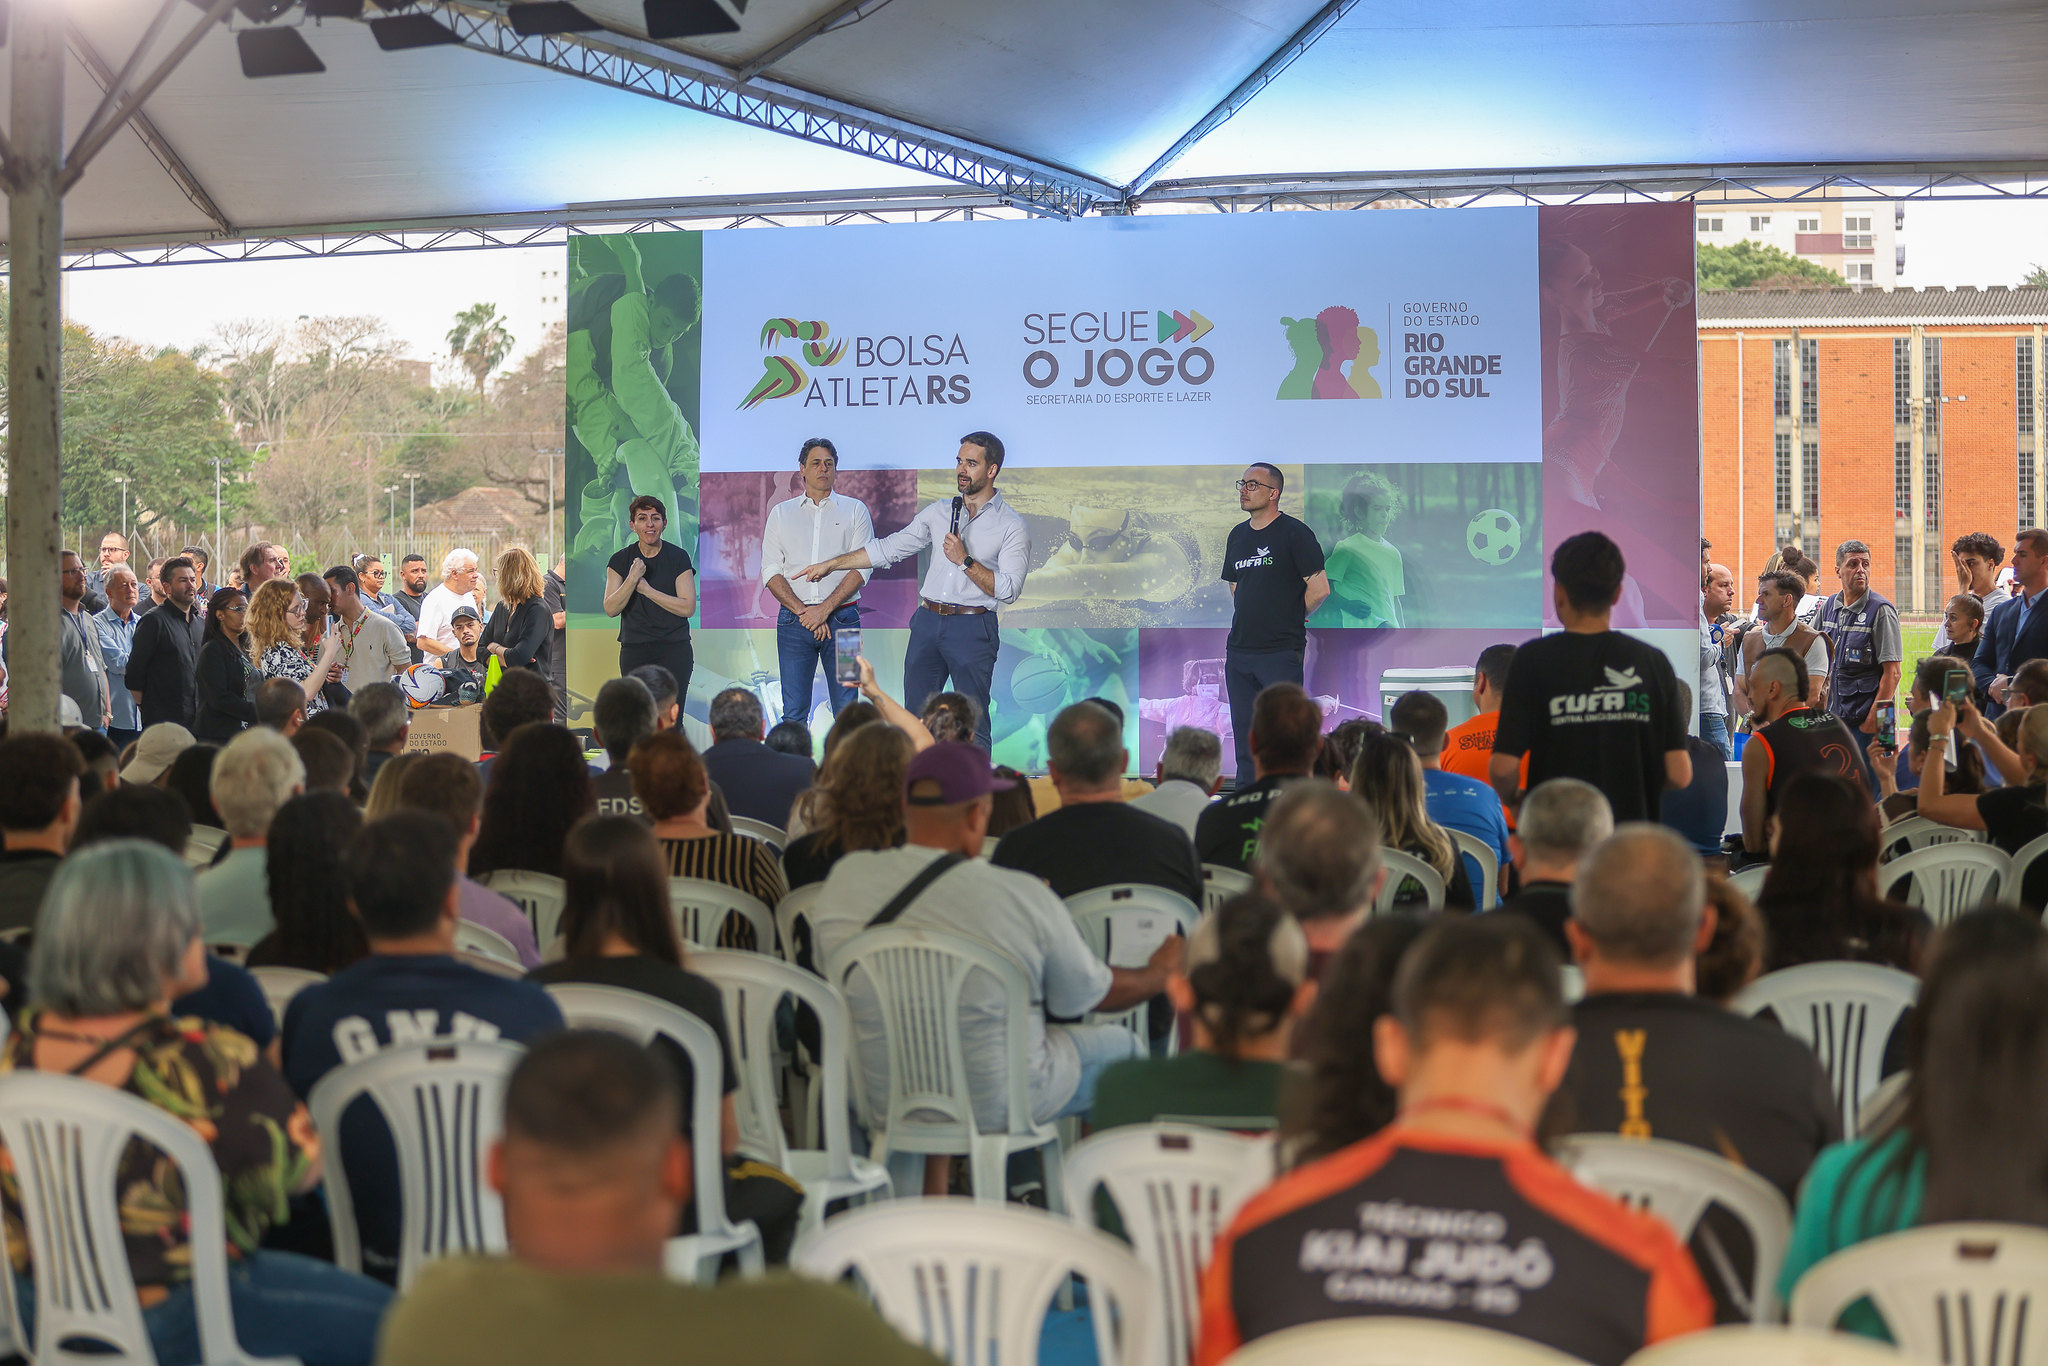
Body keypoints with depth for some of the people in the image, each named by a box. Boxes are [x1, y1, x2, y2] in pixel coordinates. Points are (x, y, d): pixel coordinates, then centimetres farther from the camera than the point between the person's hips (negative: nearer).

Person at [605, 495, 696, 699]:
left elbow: (688, 608, -7)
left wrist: (646, 589, -12)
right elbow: (611, 609, -6)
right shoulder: (620, 560, 4)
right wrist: (632, 579, -20)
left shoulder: (678, 557, 0)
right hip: (634, 649, 2)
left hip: (674, 649, -2)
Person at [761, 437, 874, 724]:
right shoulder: (781, 513, 14)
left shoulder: (855, 510, 9)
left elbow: (862, 567, 0)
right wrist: (802, 612, -8)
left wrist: (825, 609, -11)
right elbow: (771, 571, 7)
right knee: (793, 712, -2)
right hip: (793, 621, 1)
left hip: (841, 618, -1)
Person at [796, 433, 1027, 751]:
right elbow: (888, 549, 16)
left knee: (972, 725, -4)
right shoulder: (938, 512, 13)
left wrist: (964, 560, -14)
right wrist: (831, 564, 14)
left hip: (971, 629, -5)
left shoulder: (1012, 527, -1)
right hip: (928, 621, 5)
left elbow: (1008, 590, -10)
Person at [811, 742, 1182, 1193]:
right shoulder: (1023, 897, -22)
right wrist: (1159, 974, 16)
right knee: (1119, 1046, 22)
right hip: (995, 1103, -3)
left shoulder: (844, 880, -13)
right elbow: (1091, 994, -6)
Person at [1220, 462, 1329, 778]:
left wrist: (1290, 619, 2)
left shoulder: (1294, 533, -6)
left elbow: (1319, 588, -9)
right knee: (1244, 733, 9)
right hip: (1239, 649, 7)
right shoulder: (1238, 535, 15)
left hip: (1281, 653, -7)